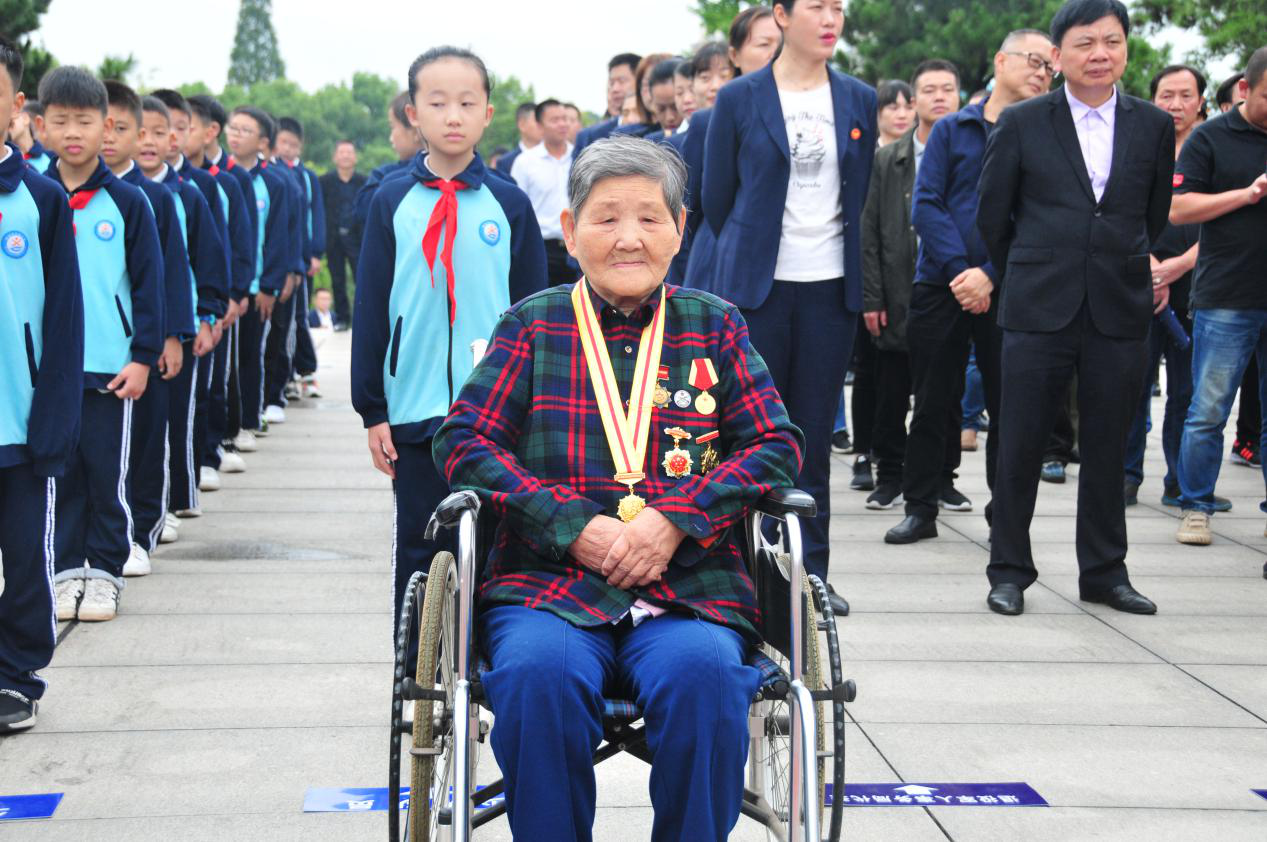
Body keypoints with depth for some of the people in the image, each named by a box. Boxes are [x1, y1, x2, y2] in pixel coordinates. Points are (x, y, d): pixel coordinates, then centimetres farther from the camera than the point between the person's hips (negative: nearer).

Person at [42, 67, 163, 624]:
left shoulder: (126, 203, -1)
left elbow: (148, 284, 1)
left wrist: (143, 357, -5)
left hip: (111, 366, -1)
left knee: (108, 474, 4)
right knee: (60, 471, 7)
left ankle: (105, 572, 16)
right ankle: (68, 569, 18)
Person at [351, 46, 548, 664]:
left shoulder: (509, 205, 3)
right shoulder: (393, 203, 2)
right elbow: (371, 308, 4)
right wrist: (372, 409, 0)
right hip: (416, 407, 0)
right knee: (418, 545, 7)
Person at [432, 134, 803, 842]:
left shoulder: (714, 326, 15)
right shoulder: (534, 325, 13)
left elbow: (778, 445, 9)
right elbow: (464, 441, 5)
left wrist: (676, 521, -8)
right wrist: (573, 525, -9)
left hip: (689, 592, 1)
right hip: (548, 587, 0)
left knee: (702, 672, -33)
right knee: (540, 671, -33)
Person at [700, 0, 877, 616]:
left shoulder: (859, 101, 8)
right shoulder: (740, 99, -1)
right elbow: (716, 197, 5)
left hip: (830, 288, 2)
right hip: (757, 287, -2)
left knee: (814, 436, 6)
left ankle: (809, 571, 12)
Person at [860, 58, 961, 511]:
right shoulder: (888, 160, 7)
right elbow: (870, 233, 5)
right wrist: (871, 299, -1)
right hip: (898, 301, 1)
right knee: (891, 398, 6)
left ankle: (942, 478, 18)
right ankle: (889, 477, 18)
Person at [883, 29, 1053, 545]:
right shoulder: (952, 130, 7)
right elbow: (926, 205, -1)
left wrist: (989, 274, -16)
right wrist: (958, 270, -14)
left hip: (1008, 292, 0)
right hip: (941, 287, 0)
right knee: (933, 402, 5)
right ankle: (921, 507, 14)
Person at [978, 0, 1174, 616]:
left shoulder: (1154, 127, 8)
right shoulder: (1022, 124, 1)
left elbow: (1156, 218, 18)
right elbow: (992, 216, 8)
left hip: (1120, 312, 2)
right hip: (1038, 311, -2)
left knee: (1107, 448, 9)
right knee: (1020, 445, 2)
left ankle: (1104, 572, 20)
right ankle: (1009, 571, 13)